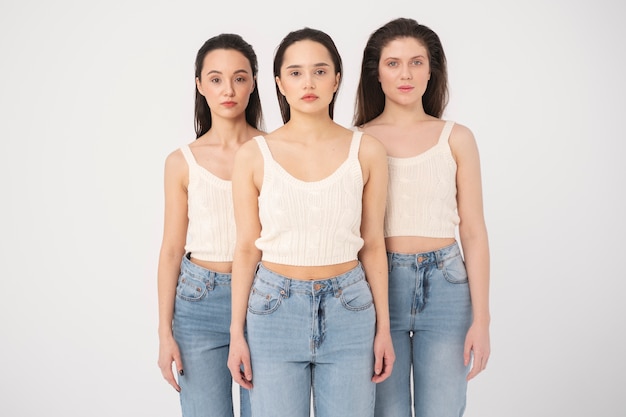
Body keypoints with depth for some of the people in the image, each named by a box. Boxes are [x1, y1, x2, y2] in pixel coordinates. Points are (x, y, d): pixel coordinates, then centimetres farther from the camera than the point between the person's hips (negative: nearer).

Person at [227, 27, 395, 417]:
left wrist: (384, 328, 3)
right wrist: (236, 333, 1)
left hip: (348, 311, 1)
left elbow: (373, 245, 3)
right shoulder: (254, 155, -2)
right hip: (275, 311, 0)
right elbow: (246, 248, 2)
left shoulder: (367, 150, -1)